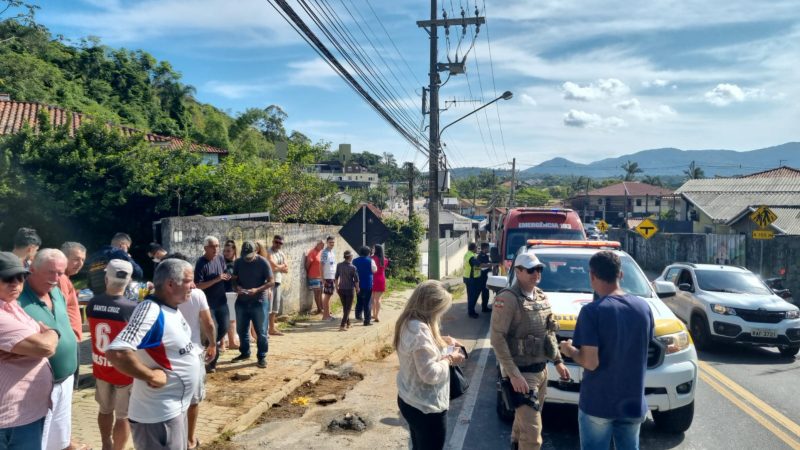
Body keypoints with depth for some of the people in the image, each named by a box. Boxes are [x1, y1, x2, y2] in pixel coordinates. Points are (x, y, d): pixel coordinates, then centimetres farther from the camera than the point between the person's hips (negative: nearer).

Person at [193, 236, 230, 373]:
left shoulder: (220, 258, 2)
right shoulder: (201, 263, -17)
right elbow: (198, 286, -20)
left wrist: (226, 277, -3)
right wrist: (216, 279, -26)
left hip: (221, 300, 6)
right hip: (208, 302, -5)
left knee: (224, 327, 7)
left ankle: (215, 344, 37)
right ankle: (212, 362, 12)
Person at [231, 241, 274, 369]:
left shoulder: (263, 263, -12)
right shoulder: (238, 262, 0)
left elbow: (271, 282, -11)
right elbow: (234, 279, 9)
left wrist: (257, 289, -25)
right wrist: (237, 287, -14)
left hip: (259, 302, -4)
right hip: (241, 302, 4)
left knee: (261, 332, 1)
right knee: (241, 329, 14)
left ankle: (262, 357, 11)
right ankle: (244, 353, 32)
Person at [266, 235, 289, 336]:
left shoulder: (282, 254, 15)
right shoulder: (268, 252, -8)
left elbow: (286, 269, 8)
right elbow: (273, 266, -17)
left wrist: (278, 267, -7)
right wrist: (282, 266, 0)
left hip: (278, 281, 8)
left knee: (275, 305, 13)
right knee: (267, 306, -10)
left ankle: (272, 328, 22)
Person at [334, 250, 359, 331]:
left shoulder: (339, 265, -2)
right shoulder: (353, 267, -13)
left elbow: (336, 277, 4)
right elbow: (356, 280, -9)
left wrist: (337, 287, 15)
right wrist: (357, 288, 6)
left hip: (341, 289, 4)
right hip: (349, 289, -4)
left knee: (344, 307, 18)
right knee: (348, 308, 3)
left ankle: (348, 323, 28)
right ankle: (342, 325, -6)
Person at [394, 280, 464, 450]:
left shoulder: (408, 323, 1)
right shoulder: (419, 329, -29)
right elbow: (431, 374, -29)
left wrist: (442, 341, 6)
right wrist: (449, 358, -13)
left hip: (410, 400, 9)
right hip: (426, 407, -9)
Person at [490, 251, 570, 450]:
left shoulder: (542, 297, 9)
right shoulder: (507, 299, -17)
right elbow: (497, 338, -21)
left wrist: (558, 361, 16)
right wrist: (513, 374, -24)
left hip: (541, 369, 8)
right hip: (521, 372, -8)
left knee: (525, 420, 21)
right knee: (532, 429, -8)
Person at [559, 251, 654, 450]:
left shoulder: (592, 311, -18)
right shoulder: (644, 307, -1)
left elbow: (590, 362, -22)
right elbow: (640, 349, 11)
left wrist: (570, 350, -2)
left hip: (598, 403, -5)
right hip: (633, 402, 5)